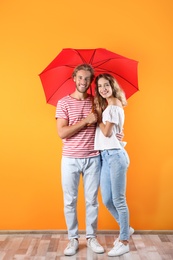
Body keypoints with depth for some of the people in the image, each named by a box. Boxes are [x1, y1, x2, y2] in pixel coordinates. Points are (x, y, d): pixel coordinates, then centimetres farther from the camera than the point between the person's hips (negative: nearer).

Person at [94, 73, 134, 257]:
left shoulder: (113, 106, -9)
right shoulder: (106, 106, 17)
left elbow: (107, 132, -12)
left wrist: (98, 116, 0)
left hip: (115, 156, -9)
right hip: (105, 156, 9)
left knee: (118, 200, 0)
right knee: (107, 200, 13)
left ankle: (124, 242, 14)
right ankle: (126, 229, 33)